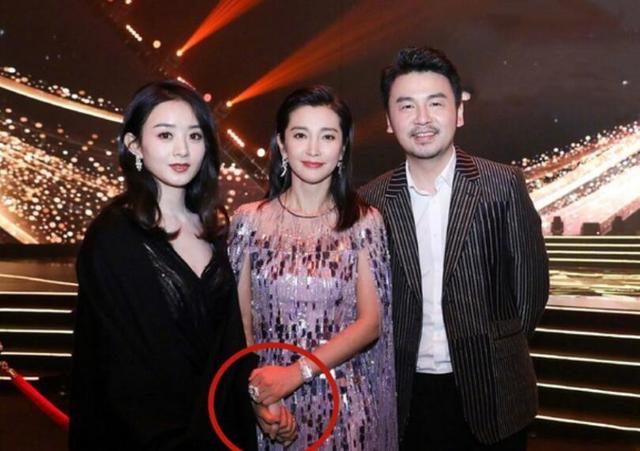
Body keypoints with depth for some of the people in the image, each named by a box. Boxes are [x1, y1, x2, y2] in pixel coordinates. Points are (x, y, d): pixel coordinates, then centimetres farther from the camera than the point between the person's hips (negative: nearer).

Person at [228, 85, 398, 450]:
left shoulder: (364, 222, -3)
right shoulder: (249, 220, -2)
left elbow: (370, 322, -6)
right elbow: (240, 320, 1)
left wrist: (297, 371, -16)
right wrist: (257, 393, -12)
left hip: (345, 404, 0)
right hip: (269, 403, 1)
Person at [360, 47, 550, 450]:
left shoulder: (504, 185, -7)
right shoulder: (372, 200, -2)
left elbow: (531, 281, -2)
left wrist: (499, 353, 2)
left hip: (491, 391, -1)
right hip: (408, 394, 2)